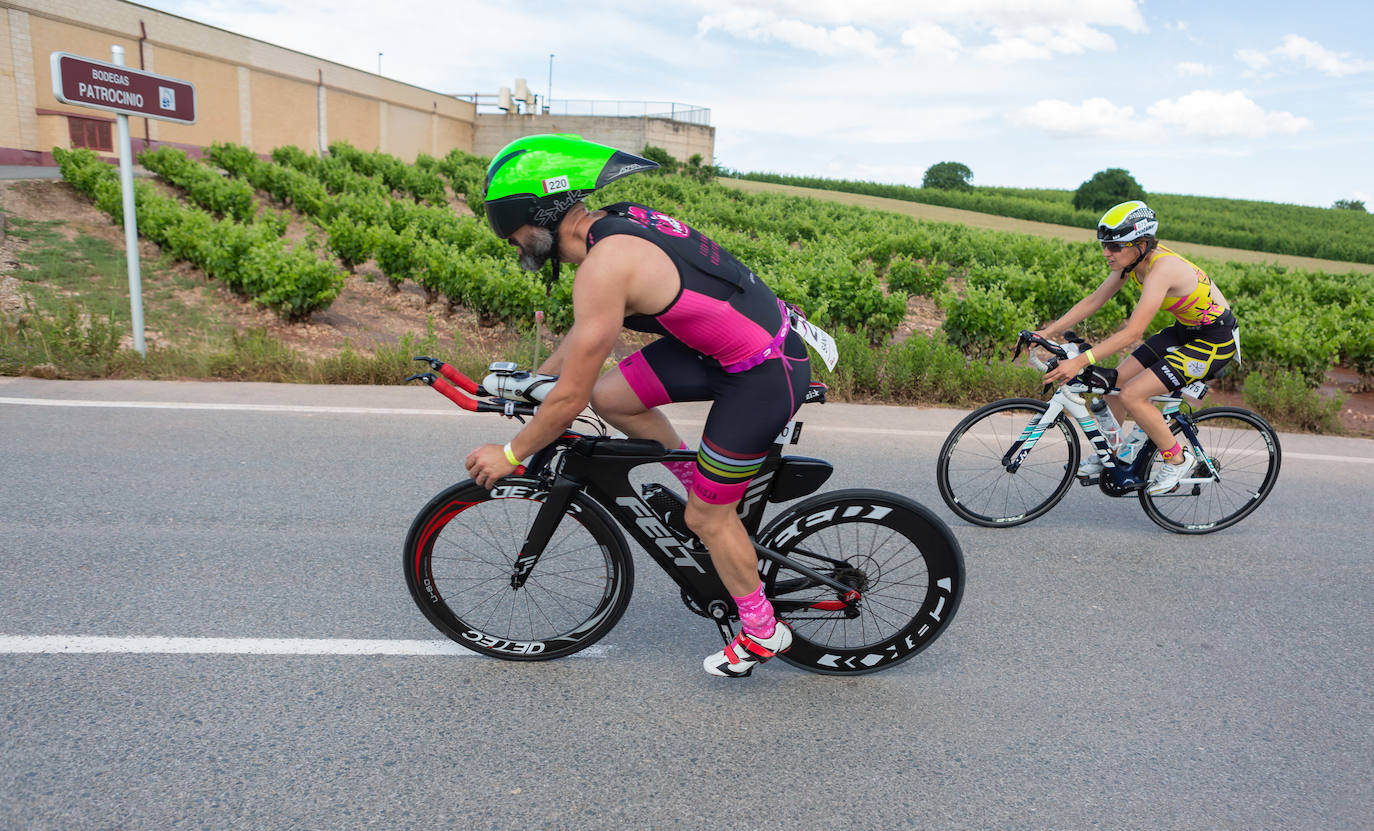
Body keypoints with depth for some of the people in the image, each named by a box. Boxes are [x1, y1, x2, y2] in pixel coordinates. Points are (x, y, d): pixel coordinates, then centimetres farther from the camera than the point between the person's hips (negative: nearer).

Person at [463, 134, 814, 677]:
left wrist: (510, 455, -3)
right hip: (722, 344, 9)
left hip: (765, 376, -9)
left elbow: (570, 397, -18)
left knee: (705, 518, 4)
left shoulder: (604, 266, -23)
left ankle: (763, 632, 26)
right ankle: (705, 482, 23)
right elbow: (585, 331, 21)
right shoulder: (618, 224, 6)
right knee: (610, 396, 6)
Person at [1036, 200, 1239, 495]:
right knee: (1114, 382, 4)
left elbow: (1132, 333, -36)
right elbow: (1093, 300, 1)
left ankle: (1178, 459, 2)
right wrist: (1048, 332, -6)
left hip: (1214, 340, -9)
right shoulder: (1132, 260, -6)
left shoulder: (1162, 269, -31)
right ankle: (1110, 455, 23)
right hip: (1184, 330, 9)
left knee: (1131, 395, -18)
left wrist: (1079, 362, -41)